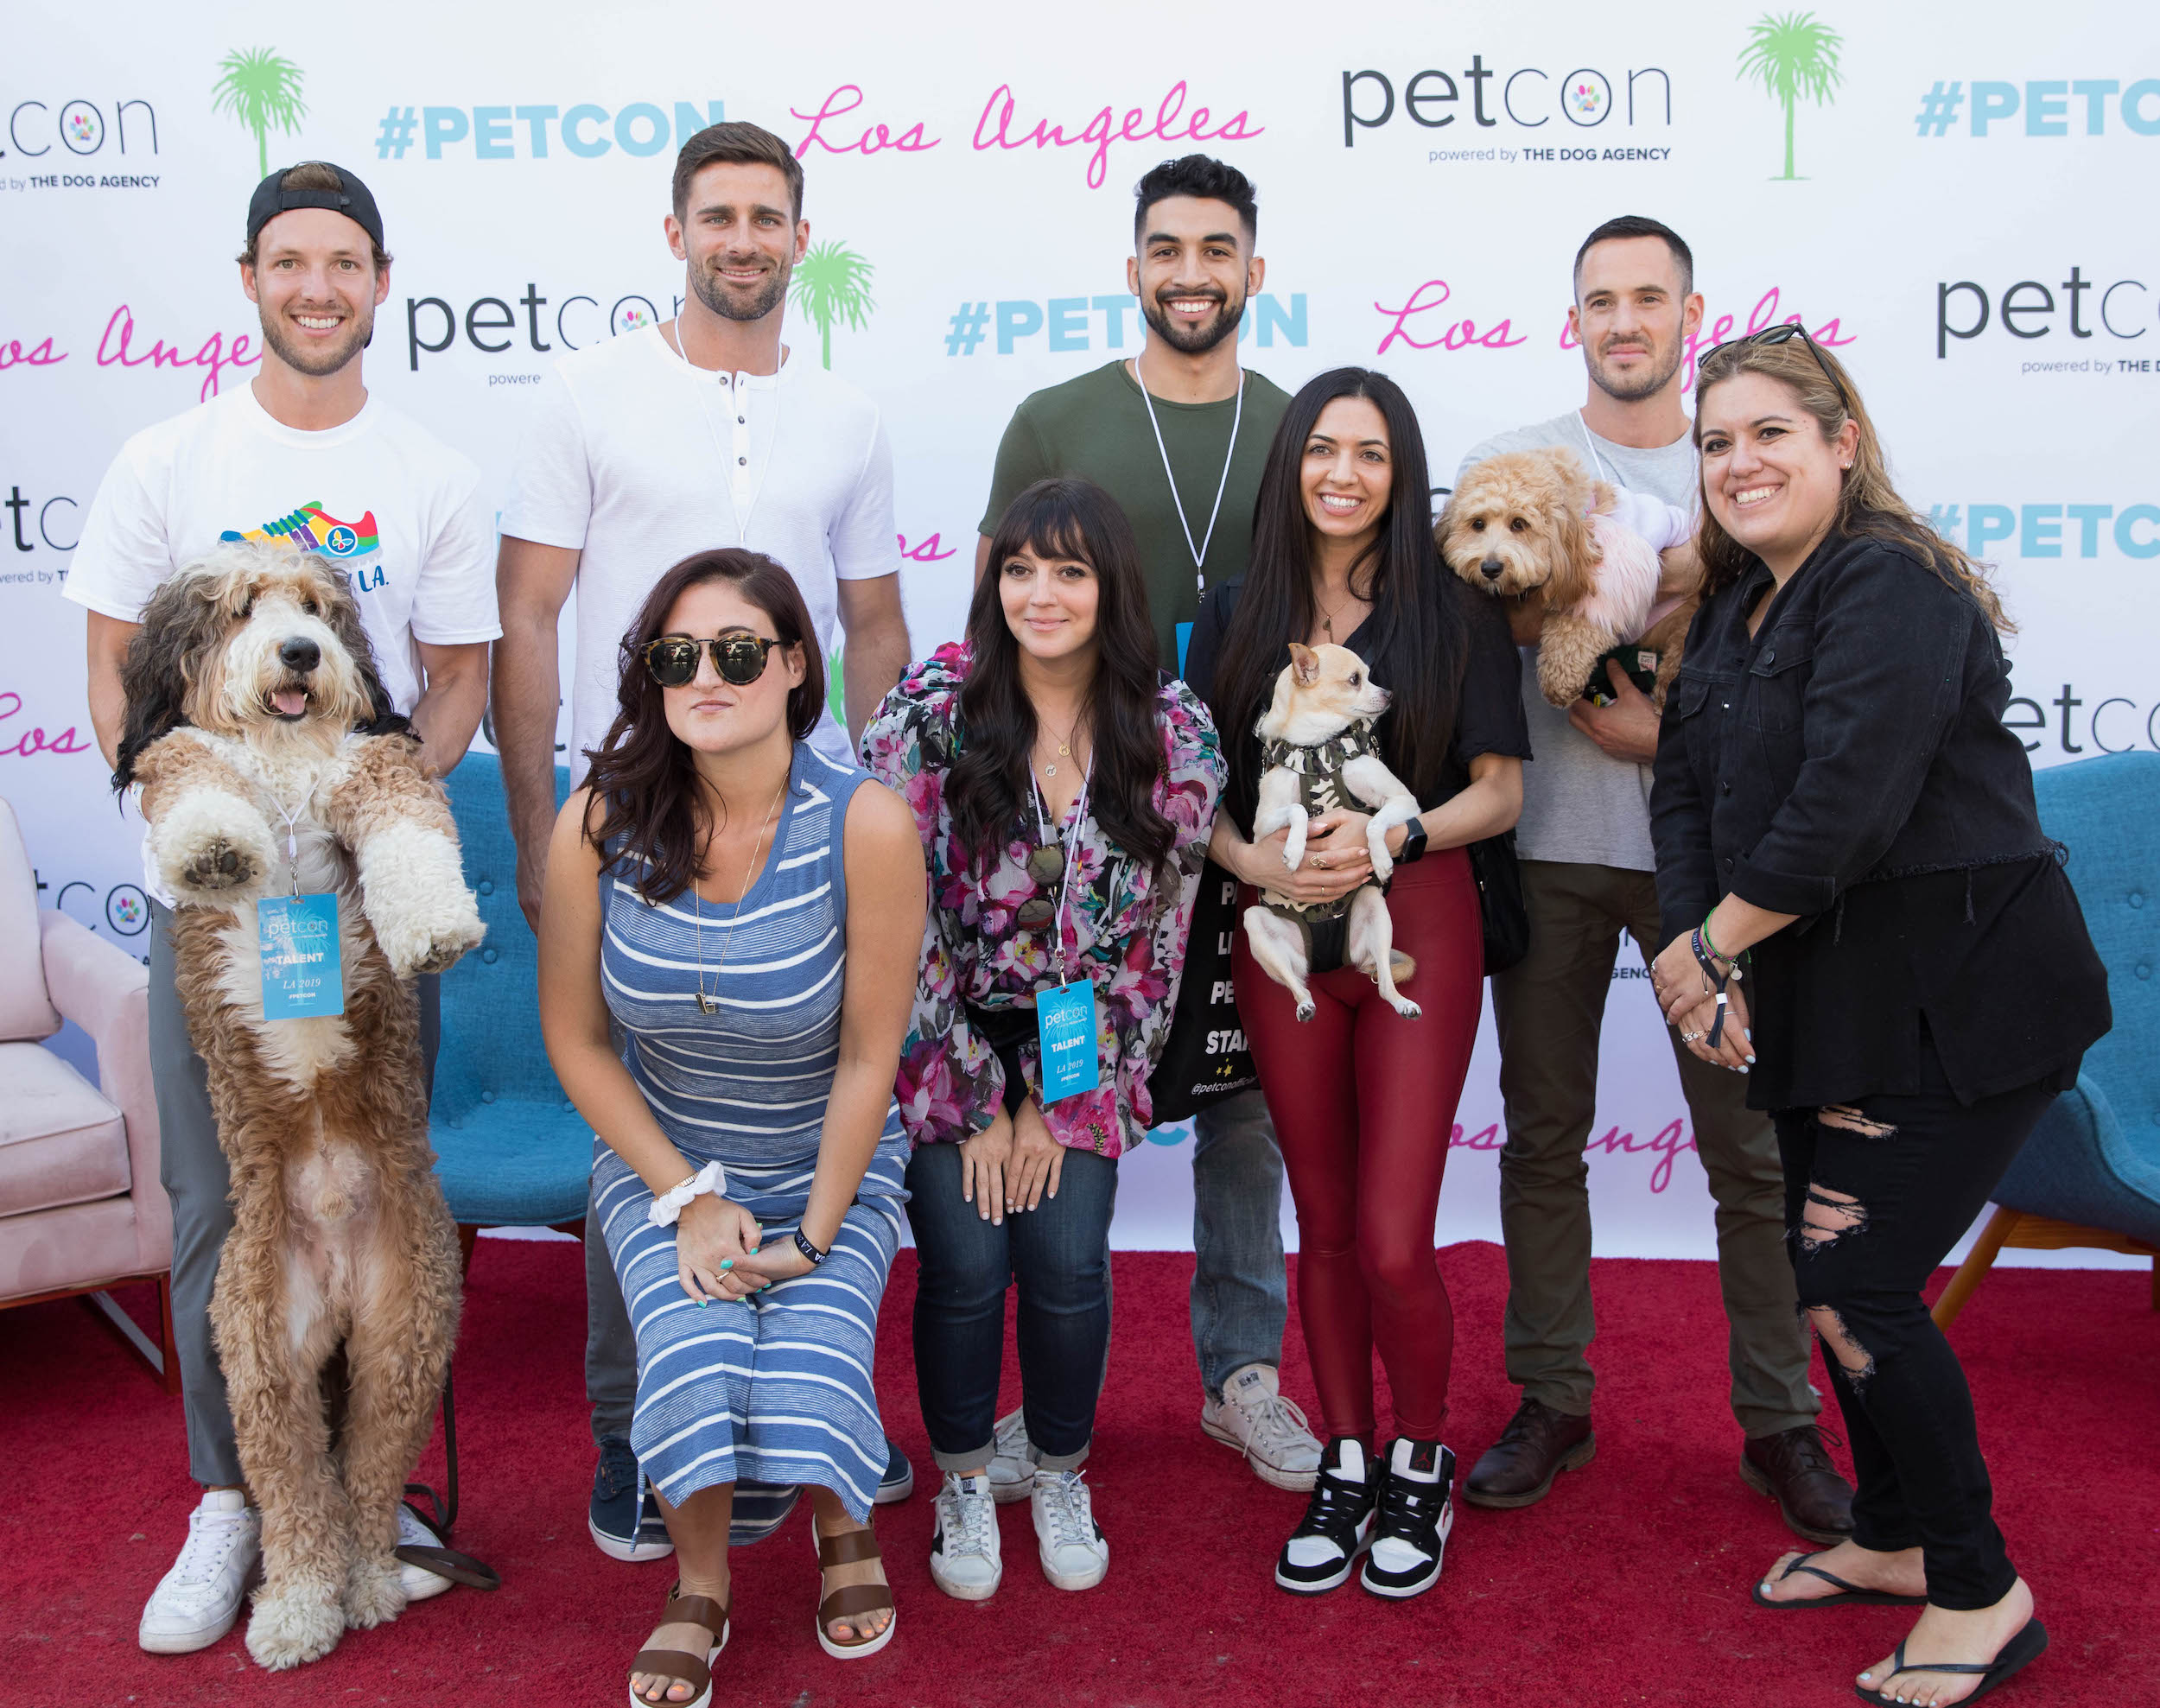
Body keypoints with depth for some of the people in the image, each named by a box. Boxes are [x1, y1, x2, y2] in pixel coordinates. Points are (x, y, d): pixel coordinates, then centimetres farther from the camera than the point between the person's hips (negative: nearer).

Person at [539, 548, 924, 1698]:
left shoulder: (865, 826, -20)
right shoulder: (598, 823, -14)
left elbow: (868, 1058, -12)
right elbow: (575, 1039, -4)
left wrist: (814, 1235, -12)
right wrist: (687, 1197, -8)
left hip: (829, 1166, -1)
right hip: (659, 1160, 1)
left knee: (811, 1374, -21)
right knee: (693, 1355, -24)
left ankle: (844, 1525, 19)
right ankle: (698, 1587, 10)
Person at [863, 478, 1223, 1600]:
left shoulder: (1174, 736, -9)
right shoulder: (930, 712, -14)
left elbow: (1152, 938, -4)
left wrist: (1054, 1102, -7)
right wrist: (977, 1104, -12)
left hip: (1078, 1049, 1)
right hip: (946, 1036, -1)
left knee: (1068, 1263, -10)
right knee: (966, 1265, -12)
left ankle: (1061, 1478, 20)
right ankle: (964, 1485, 17)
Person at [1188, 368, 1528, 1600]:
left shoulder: (1455, 610, 0)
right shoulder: (1238, 617, 7)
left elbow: (1501, 792, -1)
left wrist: (1390, 837, -17)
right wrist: (1257, 861, -13)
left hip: (1419, 926, -2)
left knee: (1394, 1240, -6)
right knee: (1325, 1228, 11)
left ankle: (1424, 1465, 20)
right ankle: (1348, 1465, 29)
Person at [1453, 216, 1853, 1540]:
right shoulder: (1509, 467, 7)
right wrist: (1635, 726, -13)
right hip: (1551, 847, 0)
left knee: (1752, 1144, 2)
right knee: (1545, 1134, 7)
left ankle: (1780, 1422, 15)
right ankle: (1553, 1400, 20)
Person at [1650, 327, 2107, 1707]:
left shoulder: (1890, 588, -18)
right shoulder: (1737, 608, 12)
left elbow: (1847, 808, -27)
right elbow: (1688, 792, 6)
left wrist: (1711, 942, -15)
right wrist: (1709, 962, -9)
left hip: (1961, 999, -9)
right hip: (1828, 1002, 9)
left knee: (1857, 1289, -8)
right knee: (1834, 1279, 16)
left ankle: (1980, 1595, 11)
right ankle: (1895, 1539, 35)